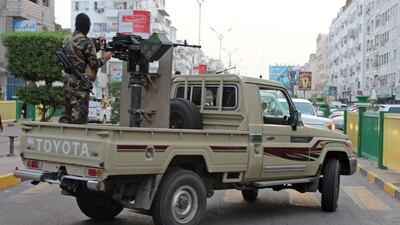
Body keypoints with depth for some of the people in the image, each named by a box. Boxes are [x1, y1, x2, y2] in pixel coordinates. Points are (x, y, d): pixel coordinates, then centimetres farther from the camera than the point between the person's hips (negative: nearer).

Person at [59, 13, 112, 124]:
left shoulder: (67, 40, 10)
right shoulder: (86, 41, -13)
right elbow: (94, 64, -13)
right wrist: (105, 57, 3)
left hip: (67, 81, 7)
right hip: (81, 83, -7)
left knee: (66, 113, 11)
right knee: (79, 116, -2)